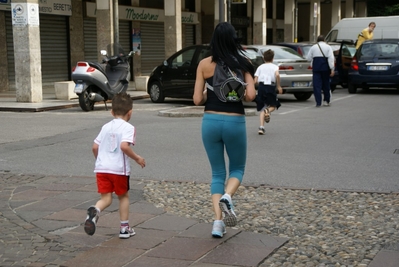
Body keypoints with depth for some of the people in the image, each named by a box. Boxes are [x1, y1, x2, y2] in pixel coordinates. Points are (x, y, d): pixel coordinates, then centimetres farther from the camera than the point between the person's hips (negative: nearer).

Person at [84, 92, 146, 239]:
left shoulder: (106, 127, 14)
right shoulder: (128, 127, -5)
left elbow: (95, 147, 14)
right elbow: (124, 146, -21)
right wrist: (137, 158, -9)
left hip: (101, 168, 4)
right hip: (119, 168, -4)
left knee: (106, 198, 6)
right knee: (123, 196, 16)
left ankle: (95, 210, -27)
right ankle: (124, 228, 20)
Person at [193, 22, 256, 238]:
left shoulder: (205, 64, 0)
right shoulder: (243, 63, -3)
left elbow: (197, 99, -2)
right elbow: (250, 95, -12)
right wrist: (239, 96, 9)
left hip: (211, 121, 2)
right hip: (235, 122, -1)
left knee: (217, 173, 14)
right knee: (237, 168, 18)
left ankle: (218, 222, 3)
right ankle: (227, 197, -13)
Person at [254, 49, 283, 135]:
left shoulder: (260, 67, 14)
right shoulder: (274, 66, 8)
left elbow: (255, 81, 6)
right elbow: (277, 75, -15)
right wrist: (279, 86, -7)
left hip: (261, 87, 2)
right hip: (271, 87, -2)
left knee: (262, 108, 8)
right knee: (274, 105, 15)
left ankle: (261, 127, -7)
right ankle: (268, 110, -21)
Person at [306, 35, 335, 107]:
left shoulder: (313, 47, 8)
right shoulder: (328, 47, 5)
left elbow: (308, 58, 8)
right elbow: (331, 58, -6)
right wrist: (332, 69, -8)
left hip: (316, 67, 0)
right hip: (325, 67, 0)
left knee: (316, 85, -1)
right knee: (326, 84, 14)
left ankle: (318, 102, -8)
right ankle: (326, 101, 22)